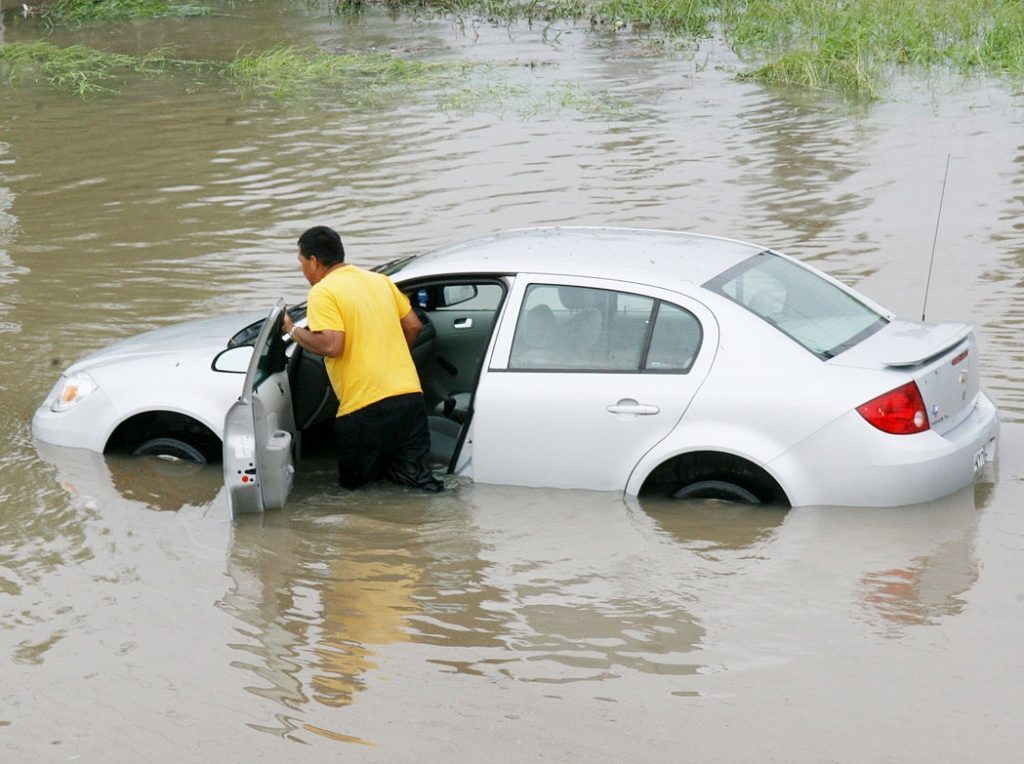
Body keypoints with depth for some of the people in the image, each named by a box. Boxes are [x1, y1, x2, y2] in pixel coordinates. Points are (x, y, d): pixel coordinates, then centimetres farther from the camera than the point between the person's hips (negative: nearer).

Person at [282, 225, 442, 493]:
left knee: (354, 483, 10)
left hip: (365, 407, -6)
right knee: (412, 474, 9)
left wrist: (293, 330, -1)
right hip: (410, 397, 6)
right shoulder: (380, 280, 16)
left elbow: (331, 345, -17)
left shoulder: (322, 293, -6)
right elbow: (413, 325, 20)